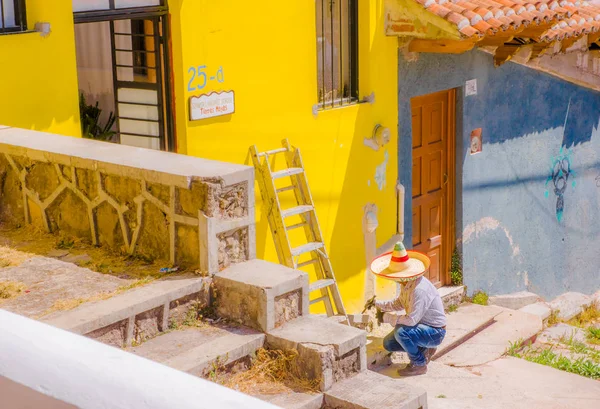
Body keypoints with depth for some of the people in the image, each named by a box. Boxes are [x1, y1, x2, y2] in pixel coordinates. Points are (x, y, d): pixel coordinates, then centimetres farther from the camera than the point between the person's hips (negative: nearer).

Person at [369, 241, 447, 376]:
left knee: (401, 331, -33)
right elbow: (398, 304, 18)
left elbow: (411, 319, -34)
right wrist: (377, 304, 11)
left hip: (434, 332, -10)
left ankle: (419, 364, -11)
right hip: (422, 326, 10)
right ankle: (424, 350, 18)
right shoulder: (407, 284, -1)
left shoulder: (419, 289, -33)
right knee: (388, 344, 6)